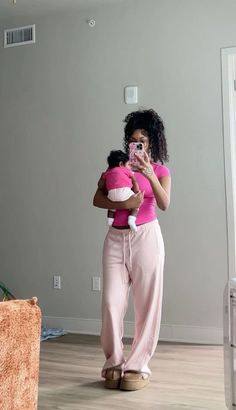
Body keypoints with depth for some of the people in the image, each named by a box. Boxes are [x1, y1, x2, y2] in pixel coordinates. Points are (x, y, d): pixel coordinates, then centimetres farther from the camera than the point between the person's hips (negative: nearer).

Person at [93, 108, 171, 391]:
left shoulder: (159, 170, 6)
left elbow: (164, 204, -11)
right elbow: (97, 200, 0)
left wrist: (150, 176, -24)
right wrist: (123, 204, -17)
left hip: (145, 237, -2)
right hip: (116, 238, 2)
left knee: (147, 304, -2)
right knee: (111, 302, -4)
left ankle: (138, 366, 8)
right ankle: (114, 363, 11)